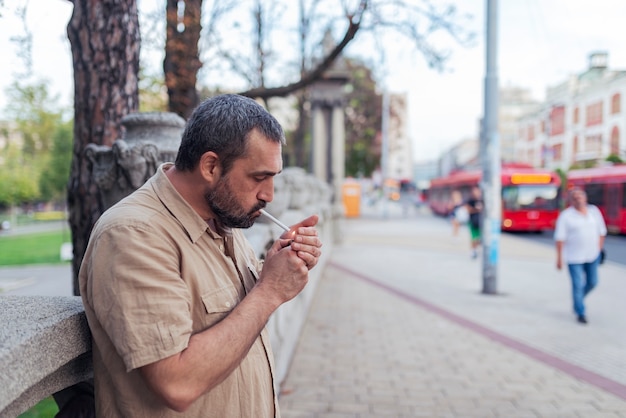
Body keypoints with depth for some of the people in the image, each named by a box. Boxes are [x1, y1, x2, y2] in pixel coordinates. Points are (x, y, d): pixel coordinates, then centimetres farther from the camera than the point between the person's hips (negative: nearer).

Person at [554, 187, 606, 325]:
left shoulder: (594, 211, 3)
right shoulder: (565, 216, -10)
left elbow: (601, 232, 11)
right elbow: (560, 238, -12)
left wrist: (599, 249, 8)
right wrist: (559, 257, -14)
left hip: (592, 255, 5)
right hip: (574, 257, -5)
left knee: (592, 282, 13)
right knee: (578, 284, -2)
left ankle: (578, 300, 39)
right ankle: (580, 313, 13)